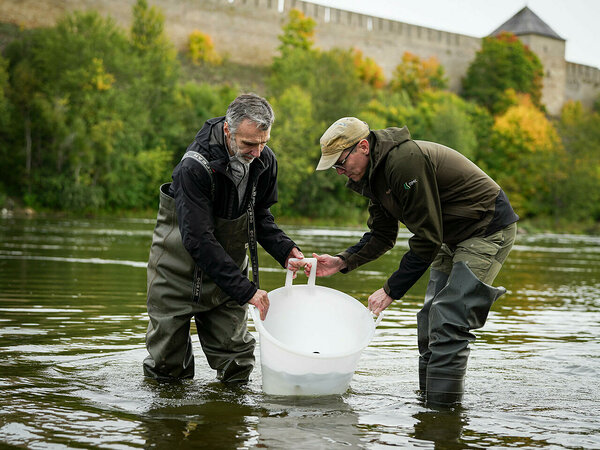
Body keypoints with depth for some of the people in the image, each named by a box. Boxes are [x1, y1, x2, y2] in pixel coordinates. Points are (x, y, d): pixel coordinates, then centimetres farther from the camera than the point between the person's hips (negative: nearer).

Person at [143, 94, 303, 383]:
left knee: (236, 366, 3)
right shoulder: (195, 166, -30)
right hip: (180, 265, -4)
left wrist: (285, 250, -14)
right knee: (169, 368, 5)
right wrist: (245, 289, -34)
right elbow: (198, 240, -32)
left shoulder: (265, 161, -11)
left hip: (227, 264, 5)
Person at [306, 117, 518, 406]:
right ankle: (427, 396, 17)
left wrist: (391, 291, -21)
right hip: (453, 237, 10)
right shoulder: (375, 173, 4)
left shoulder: (406, 161, -28)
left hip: (489, 230, -10)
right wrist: (342, 262, -5)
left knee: (448, 321, -16)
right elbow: (382, 236, 11)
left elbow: (427, 238, -26)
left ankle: (443, 406, -11)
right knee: (431, 319, 10)